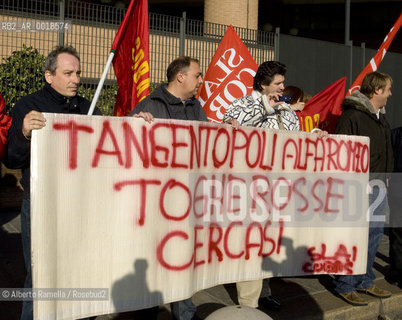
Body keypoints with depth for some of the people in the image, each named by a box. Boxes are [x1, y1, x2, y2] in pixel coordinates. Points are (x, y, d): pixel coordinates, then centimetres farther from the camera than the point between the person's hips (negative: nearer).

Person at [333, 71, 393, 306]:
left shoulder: (381, 117, 16)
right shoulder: (352, 115, -13)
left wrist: (385, 177, 13)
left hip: (378, 187, 9)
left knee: (375, 234, 14)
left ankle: (365, 281, 27)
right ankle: (345, 286, 8)